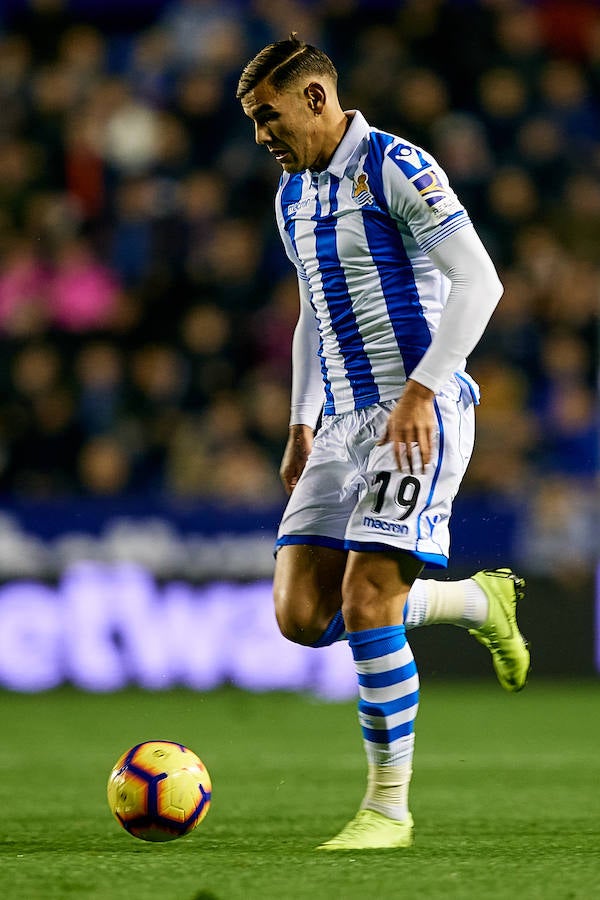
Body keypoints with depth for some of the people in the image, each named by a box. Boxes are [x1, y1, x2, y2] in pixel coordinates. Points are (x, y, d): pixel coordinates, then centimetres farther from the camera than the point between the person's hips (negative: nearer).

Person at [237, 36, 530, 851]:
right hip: (343, 422, 8)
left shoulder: (395, 166, -9)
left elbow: (478, 281, -14)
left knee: (365, 605, -17)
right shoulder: (293, 196, 17)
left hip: (419, 414, -8)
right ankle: (476, 602, 18)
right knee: (301, 615, -3)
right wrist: (301, 429, 20)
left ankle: (389, 808, -6)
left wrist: (420, 392, -21)